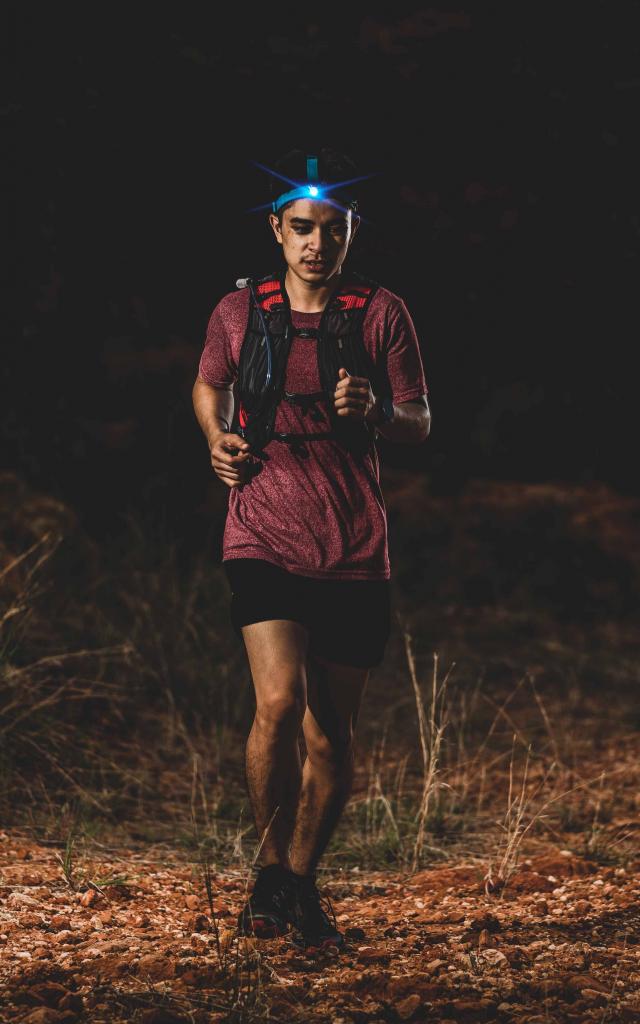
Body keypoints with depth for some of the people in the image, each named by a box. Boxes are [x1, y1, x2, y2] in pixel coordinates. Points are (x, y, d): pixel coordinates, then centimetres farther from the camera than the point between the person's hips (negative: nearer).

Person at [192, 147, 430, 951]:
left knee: (331, 734, 7)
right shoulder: (239, 311, 4)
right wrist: (217, 440, 4)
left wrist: (377, 409, -16)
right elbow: (208, 385, 23)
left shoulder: (381, 313, 2)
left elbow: (419, 426, 5)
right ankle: (271, 871, -1)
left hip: (353, 551, 1)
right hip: (265, 538, -1)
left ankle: (302, 878, 27)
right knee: (279, 703, -21)